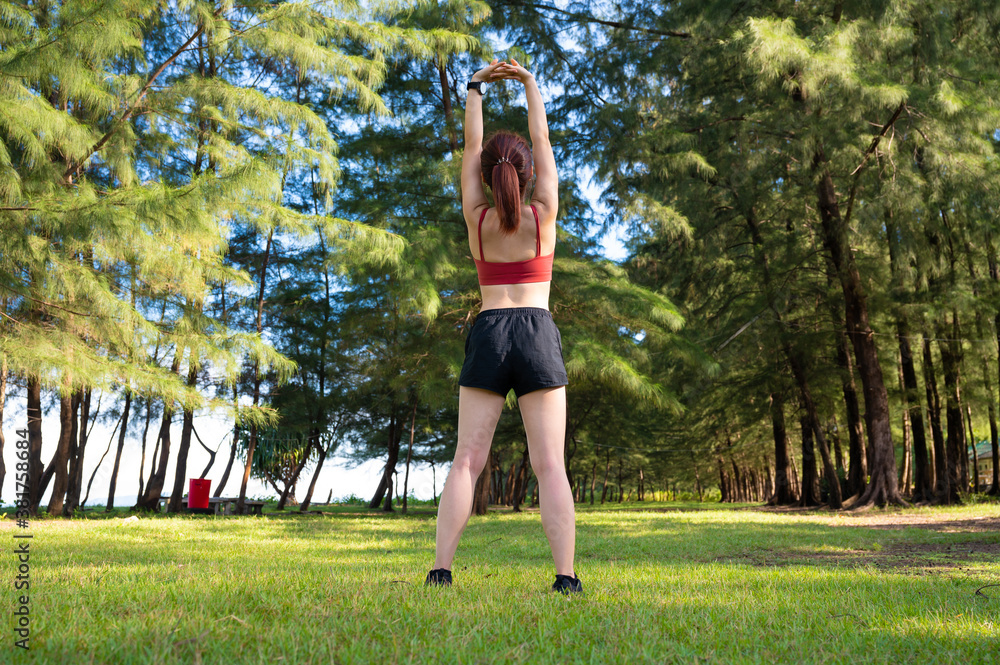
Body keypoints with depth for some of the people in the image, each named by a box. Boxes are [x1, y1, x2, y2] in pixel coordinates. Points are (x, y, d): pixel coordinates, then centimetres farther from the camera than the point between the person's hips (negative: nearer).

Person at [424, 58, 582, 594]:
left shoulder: (477, 218, 6)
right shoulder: (543, 214, 4)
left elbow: (470, 147, 16)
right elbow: (542, 141, 15)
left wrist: (476, 88, 26)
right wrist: (530, 83, 25)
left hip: (488, 333, 1)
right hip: (537, 334, -1)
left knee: (466, 461, 1)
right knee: (550, 464, -4)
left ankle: (441, 570, -5)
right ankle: (566, 576, -10)